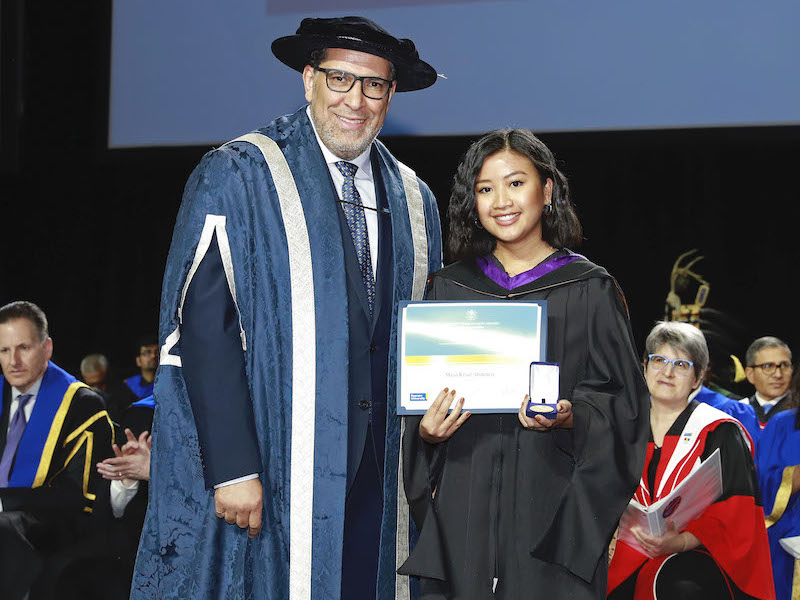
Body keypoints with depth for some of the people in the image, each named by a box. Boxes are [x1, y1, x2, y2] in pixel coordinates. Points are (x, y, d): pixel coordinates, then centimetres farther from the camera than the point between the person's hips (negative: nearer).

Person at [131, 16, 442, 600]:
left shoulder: (414, 201, 13)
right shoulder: (235, 178, -4)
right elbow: (201, 325, -11)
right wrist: (232, 468, -19)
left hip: (379, 478, 5)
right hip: (267, 473, -5)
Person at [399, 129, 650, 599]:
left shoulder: (589, 290, 1)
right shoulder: (451, 287, 9)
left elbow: (624, 401, -1)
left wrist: (570, 418, -19)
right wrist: (427, 431, -9)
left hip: (552, 513, -2)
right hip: (462, 505, 2)